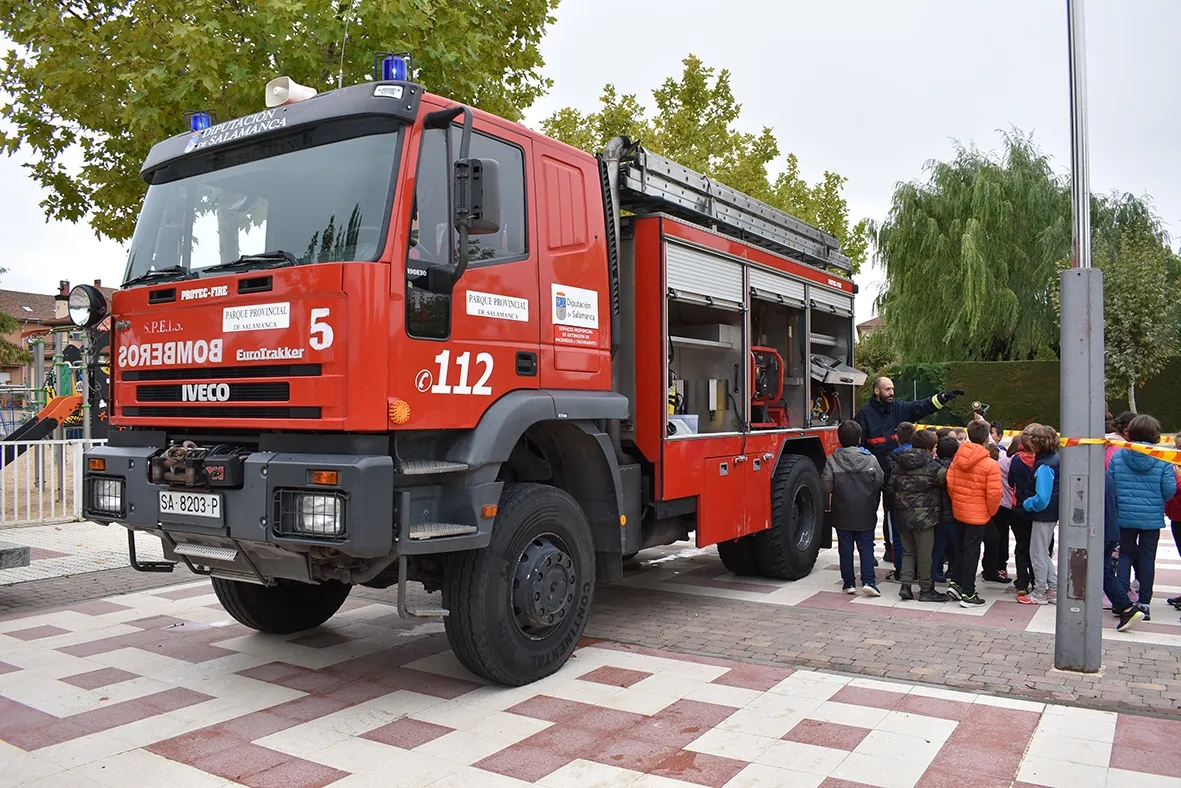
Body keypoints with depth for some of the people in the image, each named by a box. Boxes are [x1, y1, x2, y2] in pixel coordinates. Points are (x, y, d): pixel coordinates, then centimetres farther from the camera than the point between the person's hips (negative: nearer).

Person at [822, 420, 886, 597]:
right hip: (866, 515, 0)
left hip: (842, 515, 0)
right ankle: (868, 582, 0)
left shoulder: (832, 461, -10)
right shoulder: (870, 459, -7)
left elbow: (826, 486, -13)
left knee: (846, 548, 9)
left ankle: (849, 583, 13)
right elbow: (880, 482, -4)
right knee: (866, 547, 9)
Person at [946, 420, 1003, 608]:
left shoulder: (958, 457, -3)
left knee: (963, 548, 20)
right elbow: (994, 493, -18)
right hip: (978, 515, -5)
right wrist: (992, 511, -1)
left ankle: (957, 584, 21)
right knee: (972, 551, 2)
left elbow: (950, 482, 0)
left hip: (958, 511, 5)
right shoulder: (990, 464, -18)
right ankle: (968, 594, 10)